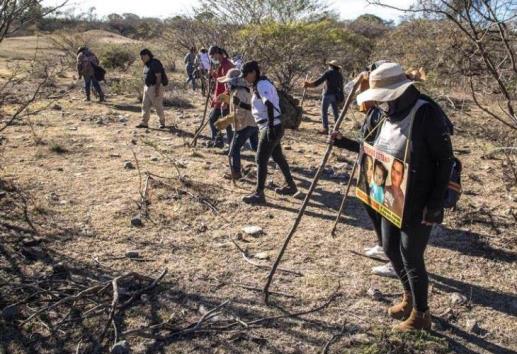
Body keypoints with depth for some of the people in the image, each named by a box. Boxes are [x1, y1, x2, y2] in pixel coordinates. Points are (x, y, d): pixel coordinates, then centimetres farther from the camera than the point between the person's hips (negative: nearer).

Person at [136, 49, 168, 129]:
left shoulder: (155, 64, -16)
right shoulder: (146, 64, 12)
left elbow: (158, 77, -20)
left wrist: (157, 89, -24)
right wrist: (145, 88, 18)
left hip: (155, 87, -9)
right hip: (147, 87, 9)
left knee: (158, 106, -1)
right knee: (145, 105, 5)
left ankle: (162, 122, 14)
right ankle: (144, 123, 7)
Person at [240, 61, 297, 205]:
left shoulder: (262, 85, -16)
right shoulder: (259, 85, 14)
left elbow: (270, 106, -27)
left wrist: (270, 127, -32)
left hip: (271, 128, -10)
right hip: (268, 127, 10)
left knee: (261, 160, -7)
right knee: (278, 157, 19)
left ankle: (259, 194, -2)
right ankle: (291, 185, 31)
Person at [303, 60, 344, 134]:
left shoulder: (328, 72, -8)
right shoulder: (339, 74, 9)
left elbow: (319, 81, -15)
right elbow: (341, 86, 13)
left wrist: (309, 84, -11)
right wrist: (341, 97, 21)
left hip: (328, 94, -6)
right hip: (335, 95, 6)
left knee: (324, 112, 0)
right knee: (335, 112, 12)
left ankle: (325, 129, -3)